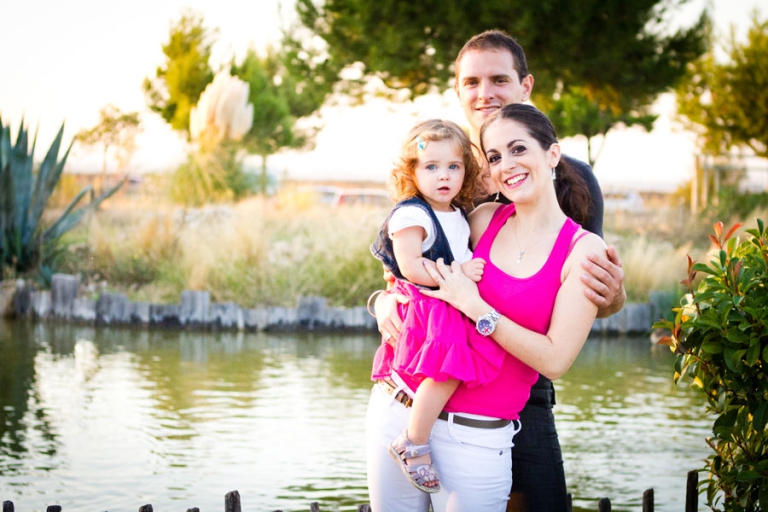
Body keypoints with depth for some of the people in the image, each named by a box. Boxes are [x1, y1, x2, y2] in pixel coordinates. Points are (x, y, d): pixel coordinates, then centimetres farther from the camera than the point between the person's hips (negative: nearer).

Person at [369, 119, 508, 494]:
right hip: (426, 310, -9)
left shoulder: (459, 216, 15)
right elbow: (410, 266, -22)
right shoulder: (411, 216, -13)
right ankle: (413, 445, -14)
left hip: (455, 307, 9)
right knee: (446, 371, -23)